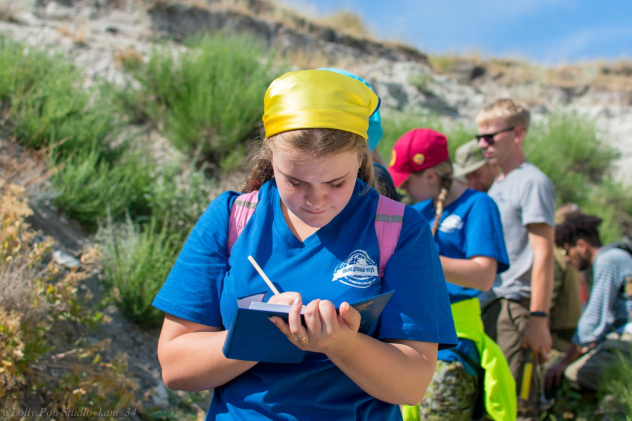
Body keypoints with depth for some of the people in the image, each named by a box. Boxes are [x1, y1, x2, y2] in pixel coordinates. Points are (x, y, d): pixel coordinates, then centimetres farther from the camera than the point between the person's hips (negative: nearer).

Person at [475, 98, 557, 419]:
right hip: (489, 305, 9)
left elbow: (543, 254, -14)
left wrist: (538, 319, -19)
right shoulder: (497, 184, 18)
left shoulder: (532, 182, -8)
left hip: (516, 307, -9)